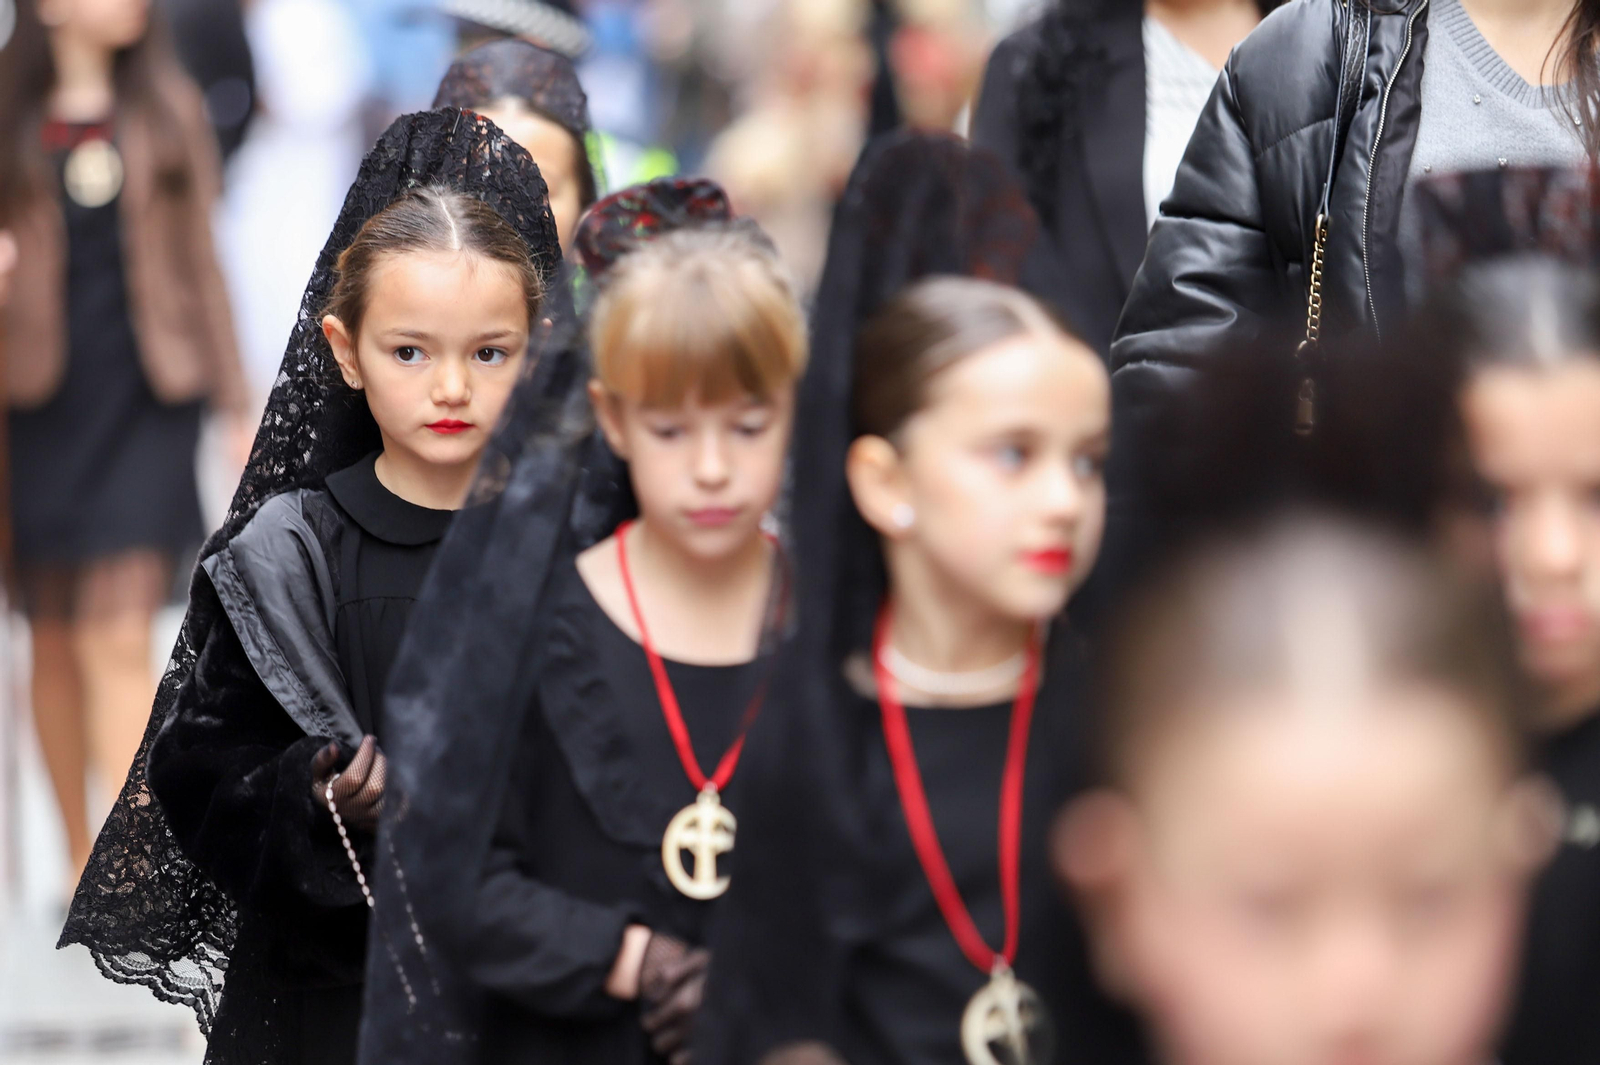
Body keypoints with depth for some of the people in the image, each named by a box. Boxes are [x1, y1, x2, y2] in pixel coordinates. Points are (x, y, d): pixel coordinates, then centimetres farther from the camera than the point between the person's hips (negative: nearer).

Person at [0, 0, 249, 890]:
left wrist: (238, 404, 8)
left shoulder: (168, 108, 7)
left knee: (120, 640, -11)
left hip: (147, 399, -1)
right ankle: (81, 860, 22)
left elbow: (201, 260, 10)